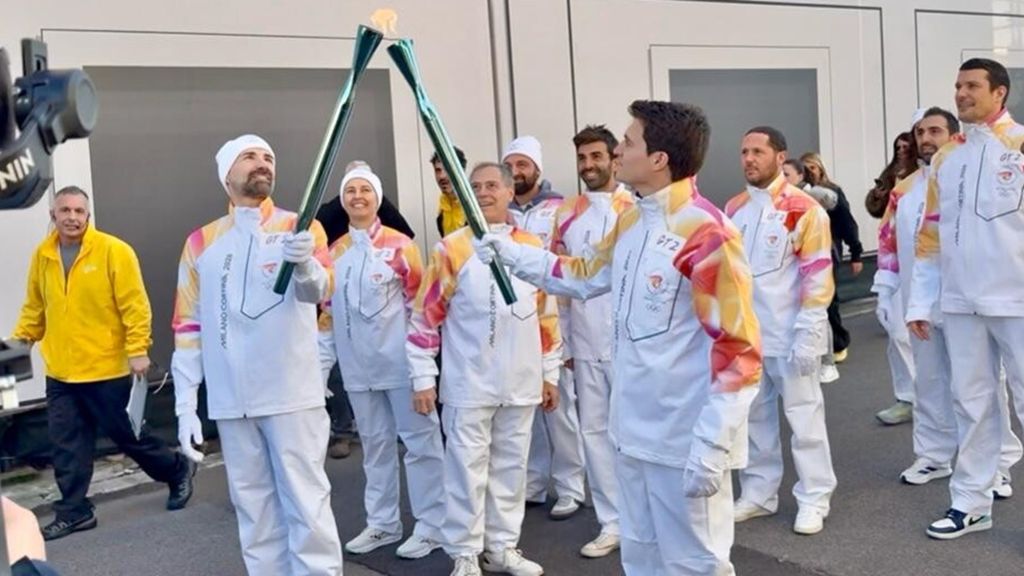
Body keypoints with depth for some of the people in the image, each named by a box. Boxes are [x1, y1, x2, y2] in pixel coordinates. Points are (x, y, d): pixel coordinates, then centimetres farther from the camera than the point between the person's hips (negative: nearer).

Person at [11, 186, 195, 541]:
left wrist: (138, 350, -18)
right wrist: (20, 340, 6)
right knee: (67, 445, 7)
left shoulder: (113, 251, -11)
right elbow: (34, 307, 15)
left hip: (106, 369, -5)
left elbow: (135, 305, -13)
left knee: (126, 435, 6)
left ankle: (178, 471, 28)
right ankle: (74, 511, 19)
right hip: (60, 372, 5)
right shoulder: (43, 255, 6)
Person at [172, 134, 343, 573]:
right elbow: (187, 327, 8)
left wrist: (305, 264, -43)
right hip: (231, 402, 3)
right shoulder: (201, 242, 7)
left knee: (308, 506, 0)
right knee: (253, 510, 12)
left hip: (293, 396, -3)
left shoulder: (301, 227, 0)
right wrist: (185, 405, 3)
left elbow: (319, 291, -20)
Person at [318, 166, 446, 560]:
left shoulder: (399, 245, -4)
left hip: (401, 362, -5)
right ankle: (382, 523, 26)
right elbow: (327, 315, 13)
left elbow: (419, 304, -4)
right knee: (375, 443, 14)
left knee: (420, 440, 1)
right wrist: (321, 365, 9)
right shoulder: (334, 254, 9)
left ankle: (431, 525, 10)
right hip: (358, 368, 5)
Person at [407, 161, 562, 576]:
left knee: (511, 466, 12)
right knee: (467, 468, 2)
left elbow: (547, 315, 13)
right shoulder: (451, 249, -4)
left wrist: (550, 373, 13)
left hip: (521, 382, 4)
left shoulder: (532, 246, 7)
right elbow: (425, 316, -4)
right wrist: (422, 377, -6)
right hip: (469, 383, -4)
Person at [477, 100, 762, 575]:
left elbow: (739, 351, -22)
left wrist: (712, 446, -23)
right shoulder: (630, 221, 7)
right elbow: (586, 276, 24)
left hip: (686, 440, -8)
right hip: (633, 429, 8)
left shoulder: (707, 233, -21)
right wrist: (509, 253, 17)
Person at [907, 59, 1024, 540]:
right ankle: (971, 503, 22)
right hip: (960, 302, 5)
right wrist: (919, 302, 9)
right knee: (971, 402, 12)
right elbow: (930, 236, 12)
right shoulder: (944, 158, 11)